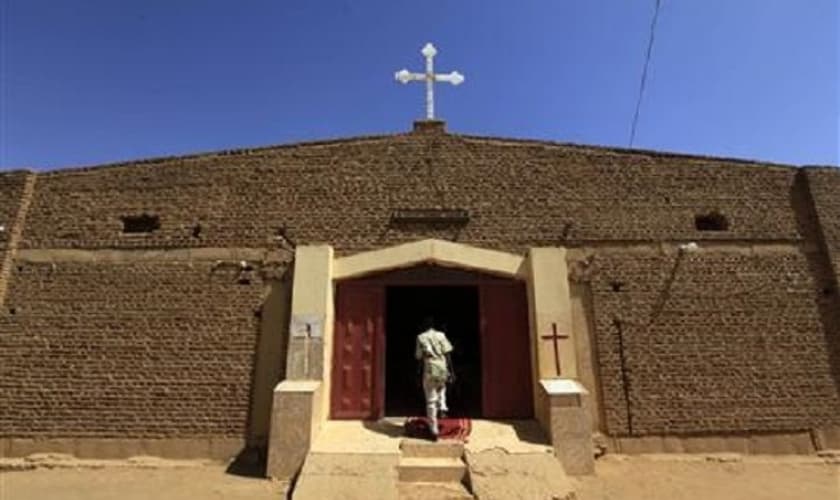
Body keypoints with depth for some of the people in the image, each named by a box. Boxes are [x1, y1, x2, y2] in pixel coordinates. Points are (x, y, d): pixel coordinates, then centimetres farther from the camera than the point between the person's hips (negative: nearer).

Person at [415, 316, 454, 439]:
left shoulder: (420, 338, 3)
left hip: (429, 370, -1)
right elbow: (447, 354, -1)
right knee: (441, 388, 34)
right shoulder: (441, 335, 4)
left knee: (431, 401, 7)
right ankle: (442, 407, 13)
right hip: (443, 369, 2)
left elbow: (419, 357, 3)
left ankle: (434, 430, 6)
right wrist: (451, 371, 2)